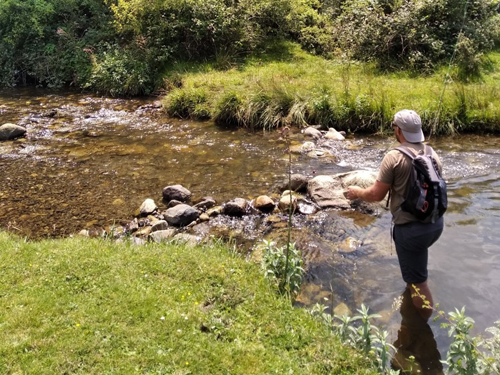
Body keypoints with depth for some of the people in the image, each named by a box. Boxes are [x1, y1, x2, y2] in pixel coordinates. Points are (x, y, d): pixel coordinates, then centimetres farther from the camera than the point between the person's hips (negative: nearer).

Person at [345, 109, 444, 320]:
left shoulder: (394, 157, -18)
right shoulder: (433, 155, 2)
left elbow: (376, 195, -14)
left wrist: (357, 193, 6)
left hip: (411, 228, -7)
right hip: (436, 222, 7)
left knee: (417, 281, 7)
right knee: (416, 263, 36)